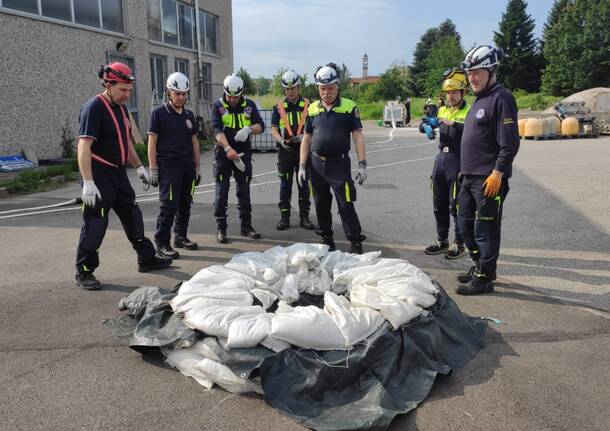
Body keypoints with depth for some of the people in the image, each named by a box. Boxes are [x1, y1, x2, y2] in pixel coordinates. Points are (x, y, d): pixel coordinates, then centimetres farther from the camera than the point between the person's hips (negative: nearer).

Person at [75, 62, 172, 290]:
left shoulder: (120, 108, 12)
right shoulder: (94, 108, -16)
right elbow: (83, 147, -22)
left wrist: (139, 167, 20)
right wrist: (88, 183, -28)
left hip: (118, 173, 9)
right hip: (99, 176, -9)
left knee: (132, 215, 15)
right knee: (95, 223, -4)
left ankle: (146, 258, 28)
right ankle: (84, 272, 10)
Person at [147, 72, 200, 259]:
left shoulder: (189, 115, 14)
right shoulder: (159, 113, -2)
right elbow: (152, 142, -5)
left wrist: (197, 168, 14)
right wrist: (153, 170, -10)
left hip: (188, 167, 6)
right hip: (168, 167, -6)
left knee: (185, 204, 11)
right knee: (169, 205, -8)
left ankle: (181, 237, 25)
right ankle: (162, 243, 1)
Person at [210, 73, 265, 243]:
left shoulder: (249, 105, 6)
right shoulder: (218, 106, -2)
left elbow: (261, 126, -1)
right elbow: (217, 129, -15)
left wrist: (249, 129, -24)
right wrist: (228, 148, -31)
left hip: (244, 154, 2)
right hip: (223, 154, -2)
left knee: (244, 191, 9)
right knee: (221, 193, 0)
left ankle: (246, 226, 19)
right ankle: (221, 229, 8)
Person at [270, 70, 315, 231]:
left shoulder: (308, 105, 4)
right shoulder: (279, 107, 6)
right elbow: (274, 129, 2)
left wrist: (303, 136, -19)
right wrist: (281, 141, -18)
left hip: (303, 150, 0)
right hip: (285, 151, 1)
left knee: (304, 185, 5)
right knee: (285, 186, 5)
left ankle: (304, 217, 14)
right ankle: (284, 218, 12)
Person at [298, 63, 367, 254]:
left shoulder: (349, 107, -2)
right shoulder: (312, 109, 8)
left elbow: (358, 136, -4)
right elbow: (307, 138, 11)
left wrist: (362, 164, -11)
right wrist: (302, 166, 5)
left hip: (339, 163, -4)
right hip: (316, 164, 4)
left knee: (346, 205, -6)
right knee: (321, 206, 12)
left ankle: (356, 243, 4)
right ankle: (327, 239, 26)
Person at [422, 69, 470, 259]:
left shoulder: (469, 111, -6)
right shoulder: (442, 110, 14)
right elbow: (428, 123, 9)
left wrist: (452, 124, -32)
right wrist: (427, 126, -13)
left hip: (458, 161, -7)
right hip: (441, 158, 7)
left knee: (456, 206, -3)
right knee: (439, 204, 12)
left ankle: (459, 244, 8)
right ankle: (442, 241, 23)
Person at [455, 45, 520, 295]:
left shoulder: (501, 98, -11)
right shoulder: (479, 99, 19)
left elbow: (509, 143, -18)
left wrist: (498, 172, -21)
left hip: (489, 179, -10)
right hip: (470, 177, 10)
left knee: (485, 228, -3)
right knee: (465, 223, 16)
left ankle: (484, 277, 8)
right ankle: (480, 266, 30)